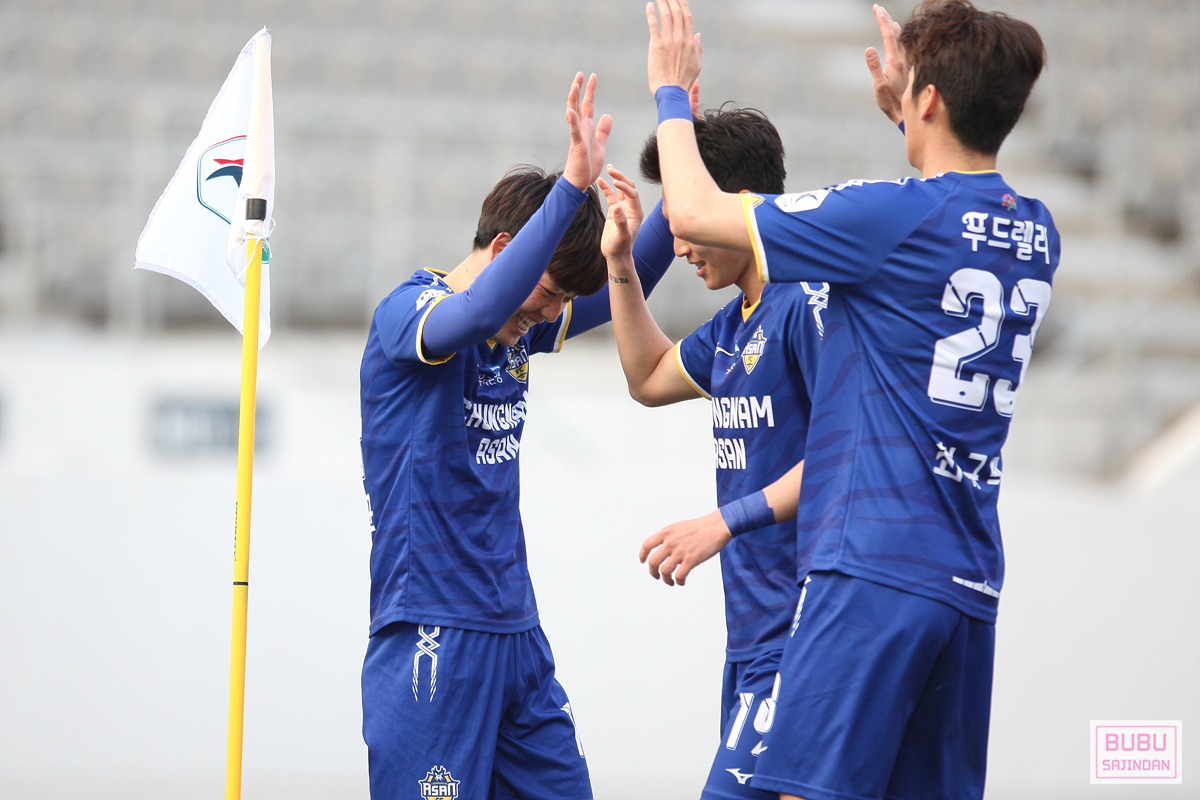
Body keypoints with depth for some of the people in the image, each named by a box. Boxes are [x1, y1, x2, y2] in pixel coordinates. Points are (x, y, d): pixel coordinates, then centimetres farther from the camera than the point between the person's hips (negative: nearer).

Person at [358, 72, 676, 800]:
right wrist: (572, 186, -37)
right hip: (433, 634, -8)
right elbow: (478, 311, -33)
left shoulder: (520, 329, 11)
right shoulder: (407, 315, -11)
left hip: (515, 629, 8)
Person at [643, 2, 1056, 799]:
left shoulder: (896, 215, -11)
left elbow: (694, 210, -4)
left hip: (875, 566, -8)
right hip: (970, 581, 8)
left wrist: (672, 90, 11)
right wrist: (903, 112, 43)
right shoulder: (1035, 233, 11)